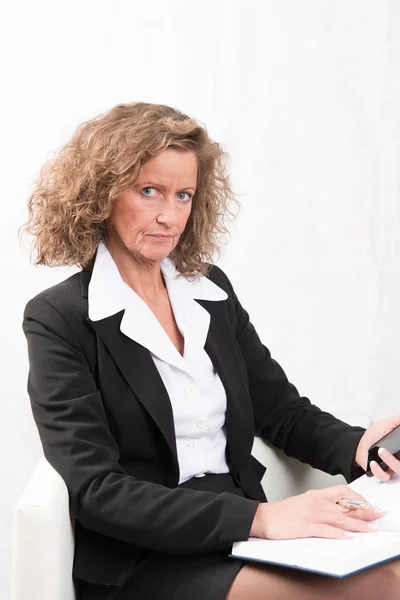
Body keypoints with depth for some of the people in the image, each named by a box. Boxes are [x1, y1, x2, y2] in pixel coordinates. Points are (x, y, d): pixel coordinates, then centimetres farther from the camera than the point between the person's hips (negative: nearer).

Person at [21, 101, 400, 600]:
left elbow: (282, 409, 14)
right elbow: (95, 492, -14)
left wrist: (357, 446, -10)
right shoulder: (58, 319, -7)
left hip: (242, 537, 6)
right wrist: (259, 518, -25)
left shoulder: (211, 289, 11)